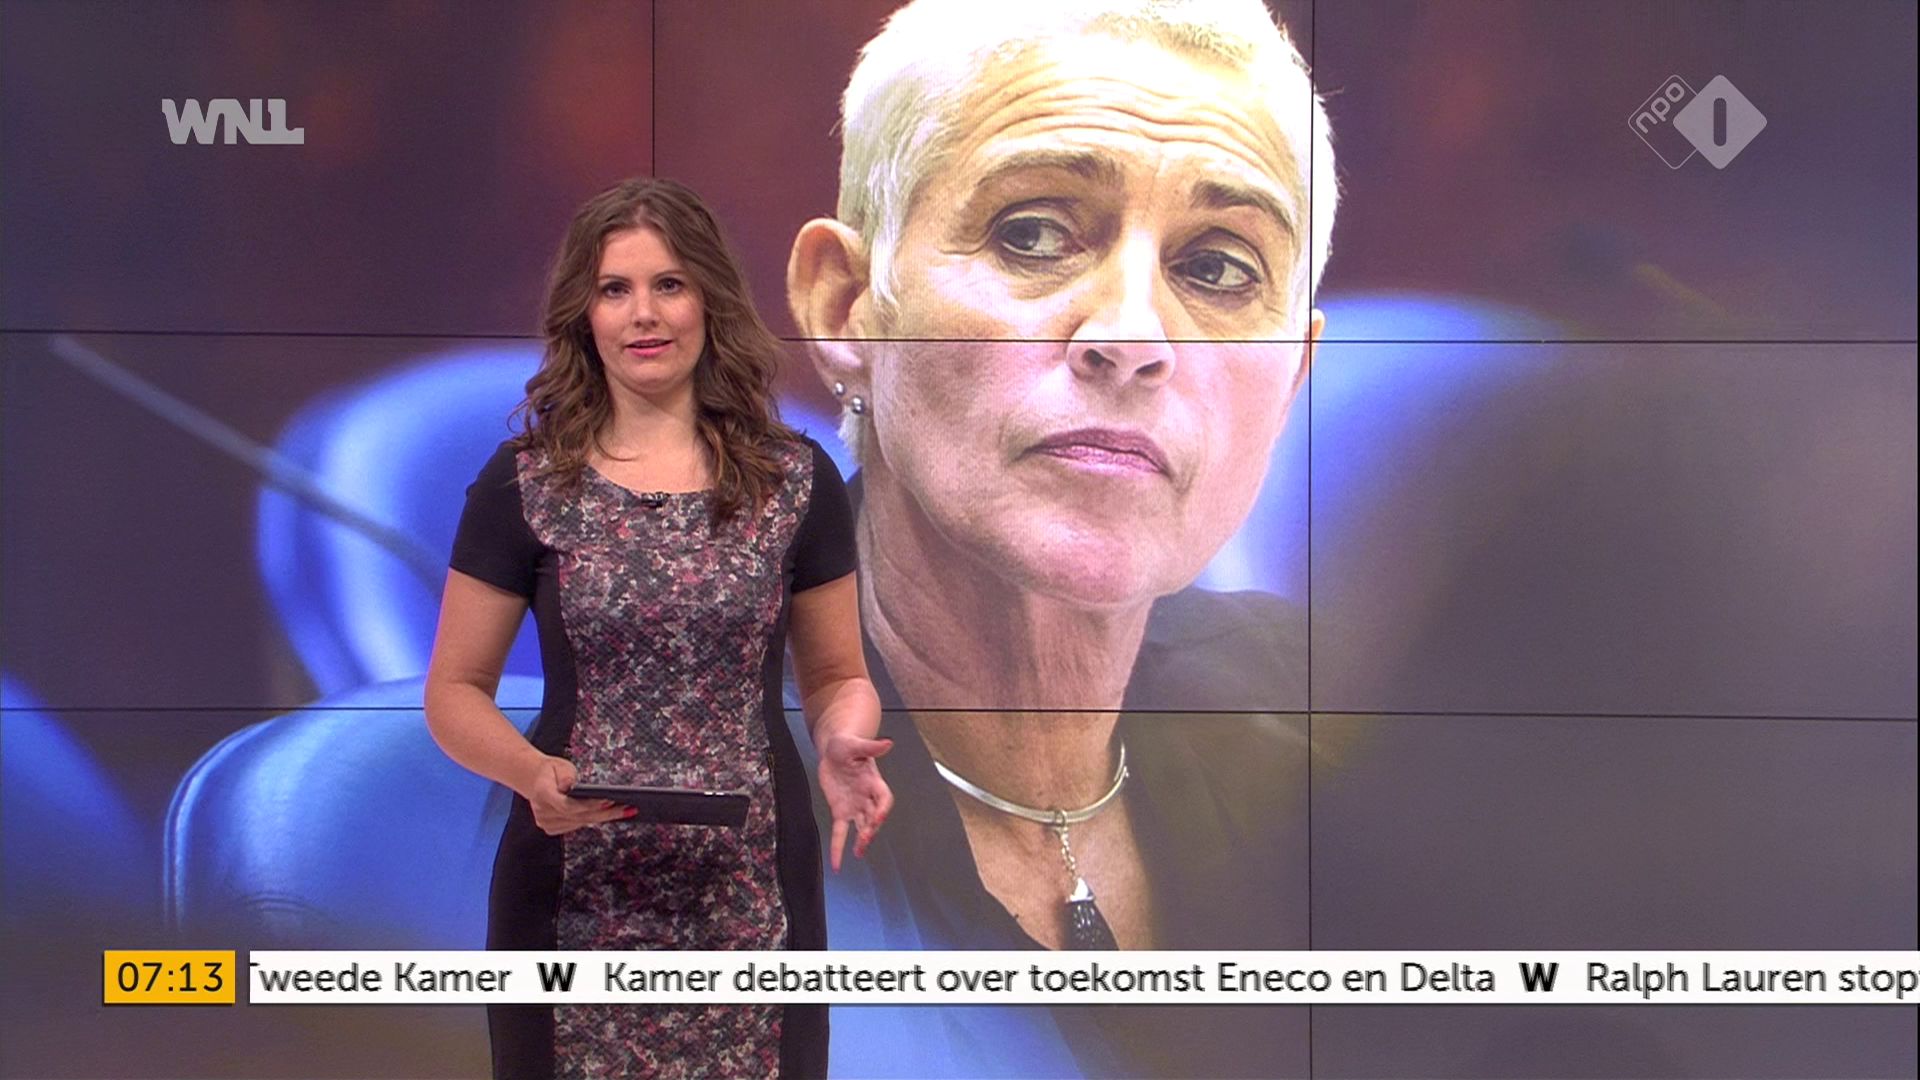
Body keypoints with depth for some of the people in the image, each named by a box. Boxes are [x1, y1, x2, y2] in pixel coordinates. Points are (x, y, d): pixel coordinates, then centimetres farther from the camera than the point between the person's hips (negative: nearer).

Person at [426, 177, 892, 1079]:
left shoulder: (795, 481, 3)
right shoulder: (523, 486, 0)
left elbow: (837, 676, 10)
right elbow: (454, 692, 2)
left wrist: (843, 744, -12)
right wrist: (533, 771, -17)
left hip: (750, 894, 1)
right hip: (578, 895, -1)